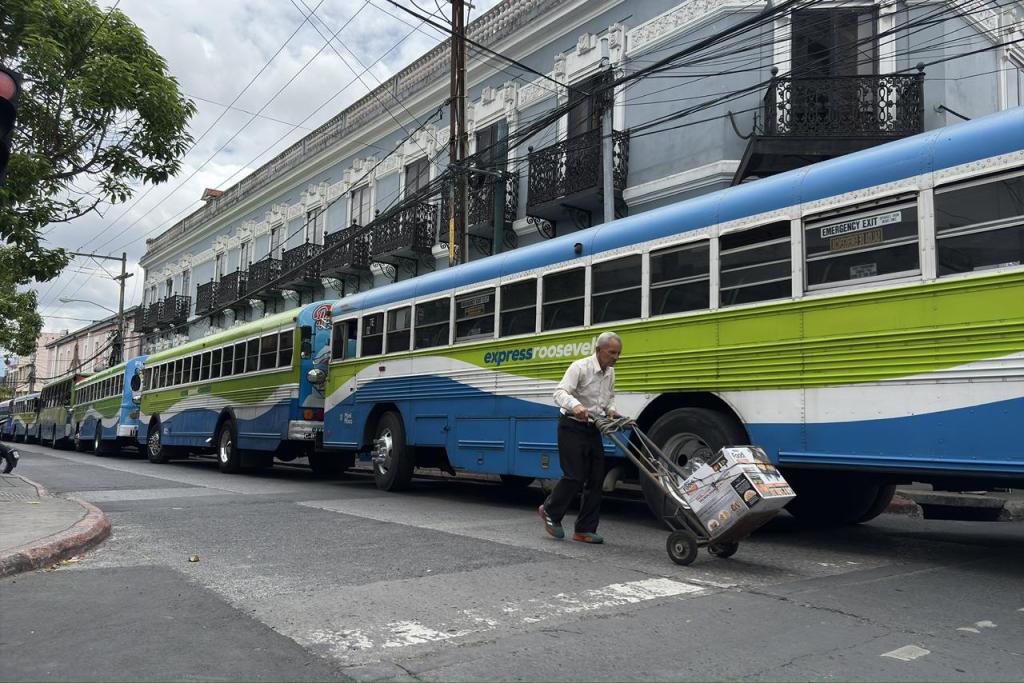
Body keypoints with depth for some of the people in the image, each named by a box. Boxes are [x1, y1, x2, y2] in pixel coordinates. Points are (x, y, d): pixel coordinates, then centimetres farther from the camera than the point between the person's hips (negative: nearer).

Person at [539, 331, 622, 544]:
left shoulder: (610, 373, 8)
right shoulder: (580, 367, -15)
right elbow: (560, 392, -25)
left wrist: (611, 410, 2)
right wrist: (575, 405, -45)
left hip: (593, 429, 7)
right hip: (572, 427, -7)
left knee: (596, 478, 3)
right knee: (575, 476, -10)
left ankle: (585, 530, 10)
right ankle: (550, 511, 15)